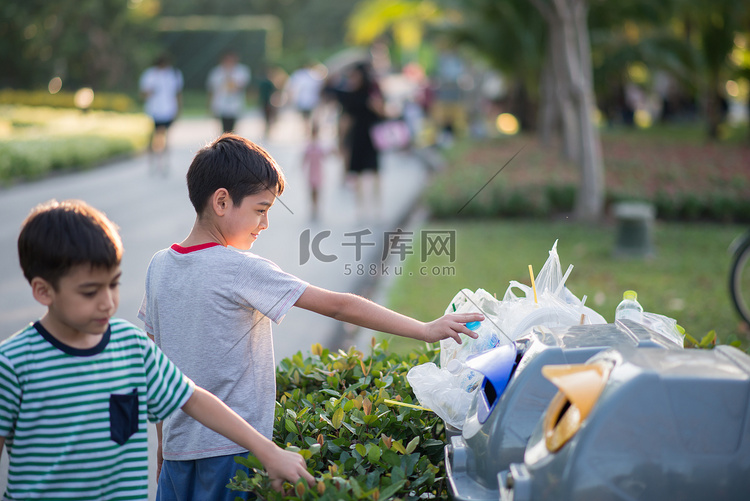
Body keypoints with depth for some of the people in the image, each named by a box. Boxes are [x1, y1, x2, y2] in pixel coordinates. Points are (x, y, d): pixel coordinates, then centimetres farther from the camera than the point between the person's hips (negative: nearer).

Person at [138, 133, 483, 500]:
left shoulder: (159, 266, 5)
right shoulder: (240, 269, -16)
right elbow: (337, 306, -17)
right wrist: (425, 330, -13)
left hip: (177, 442, 7)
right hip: (229, 449, -7)